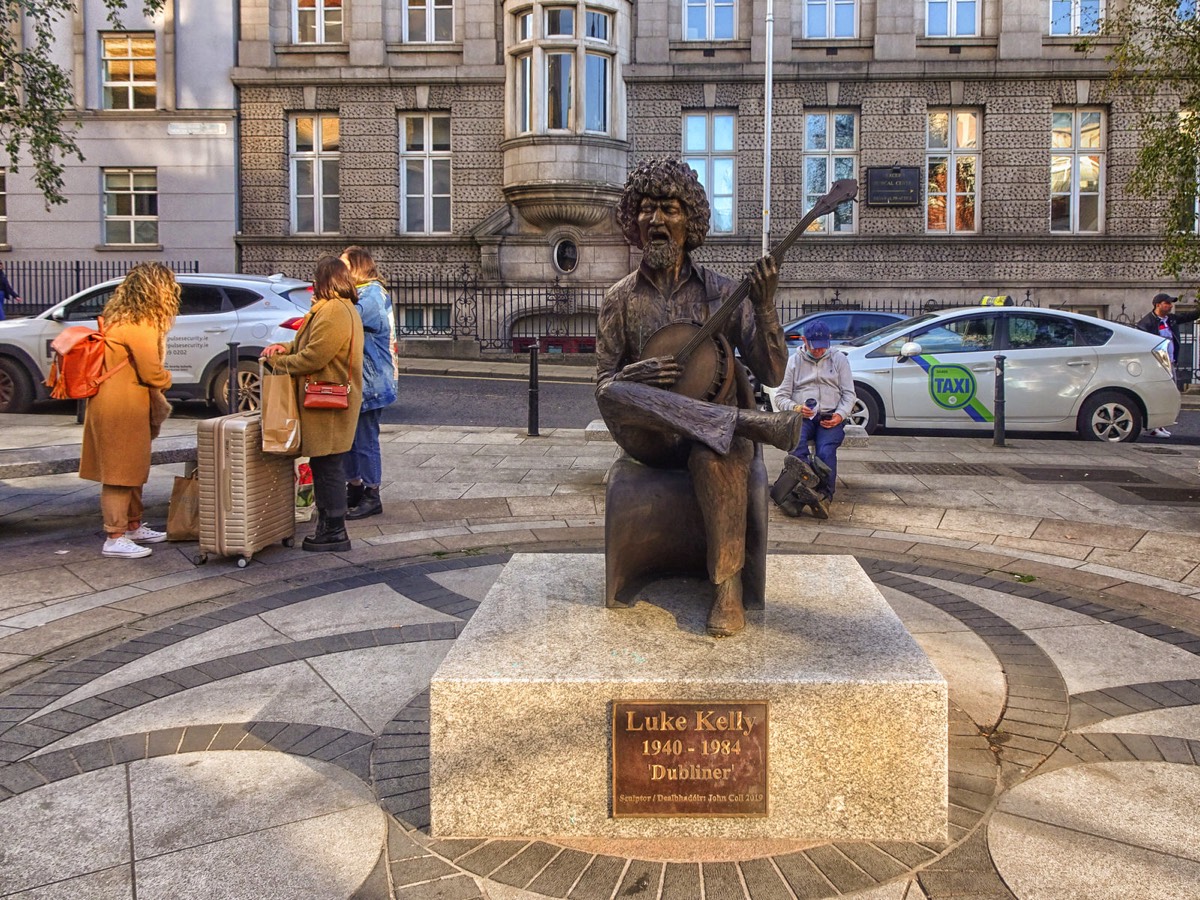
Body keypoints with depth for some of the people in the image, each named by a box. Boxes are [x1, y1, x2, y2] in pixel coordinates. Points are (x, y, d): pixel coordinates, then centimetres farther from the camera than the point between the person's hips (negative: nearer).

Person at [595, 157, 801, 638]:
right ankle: (756, 423, -34)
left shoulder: (722, 292, 5)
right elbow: (603, 388, 6)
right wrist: (633, 376, -17)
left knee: (713, 458, -38)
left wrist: (764, 307, -16)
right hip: (653, 438, 2)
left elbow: (771, 373, -1)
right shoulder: (620, 299, 8)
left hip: (716, 435, -1)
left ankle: (728, 585, -22)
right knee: (615, 395, -31)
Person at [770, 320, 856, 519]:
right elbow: (781, 397, 12)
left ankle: (824, 496, -46)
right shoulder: (794, 361, 16)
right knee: (796, 443, -36)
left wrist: (840, 415, -9)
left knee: (826, 450, -31)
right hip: (801, 417, 0)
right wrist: (796, 408, -11)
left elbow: (849, 394, 12)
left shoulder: (839, 359, 17)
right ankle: (805, 485, -56)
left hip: (830, 418, 0)